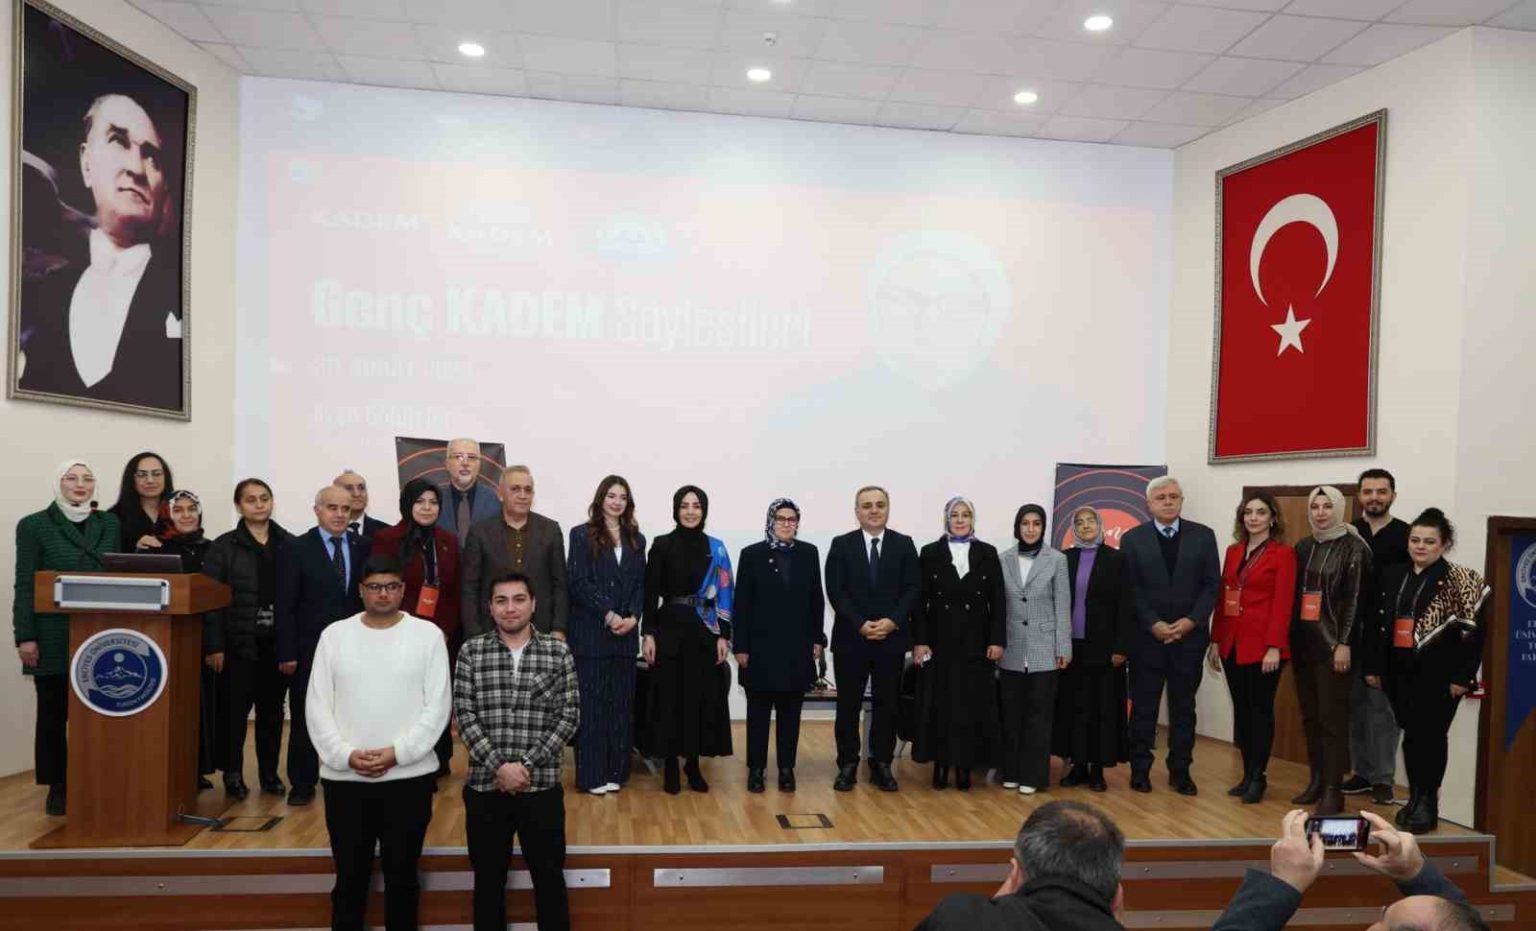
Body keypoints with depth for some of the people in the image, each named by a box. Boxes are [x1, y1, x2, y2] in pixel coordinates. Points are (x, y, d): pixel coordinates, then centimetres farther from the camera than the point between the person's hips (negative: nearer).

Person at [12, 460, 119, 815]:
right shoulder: (34, 525, 2)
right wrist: (25, 637, -9)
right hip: (54, 635, -2)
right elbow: (24, 586, -2)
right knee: (53, 712, 5)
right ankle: (57, 788, 15)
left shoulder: (110, 524, 10)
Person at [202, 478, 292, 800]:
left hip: (277, 642, 2)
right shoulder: (224, 546, -1)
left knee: (272, 709, 10)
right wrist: (213, 646, -9)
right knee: (233, 708, 3)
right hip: (239, 643, -1)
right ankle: (233, 774, 17)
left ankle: (269, 772, 22)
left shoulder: (290, 544, 2)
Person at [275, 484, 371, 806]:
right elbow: (285, 605, -4)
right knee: (304, 718, 9)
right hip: (309, 650, -1)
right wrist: (287, 652, -9)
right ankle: (302, 783, 21)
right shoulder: (297, 549, -2)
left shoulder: (363, 548, 4)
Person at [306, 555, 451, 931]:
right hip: (343, 777, 1)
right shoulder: (334, 634, 4)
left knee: (402, 875, 11)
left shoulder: (427, 634, -1)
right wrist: (346, 754, -11)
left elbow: (438, 705, -6)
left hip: (409, 776, -1)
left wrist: (397, 752, -14)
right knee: (350, 877, 12)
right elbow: (317, 706, 1)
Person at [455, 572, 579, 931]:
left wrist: (527, 764, -12)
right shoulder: (471, 652, 0)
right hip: (485, 785, 1)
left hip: (542, 785, -1)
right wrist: (499, 766, -14)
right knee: (488, 877, 14)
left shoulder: (558, 652, -1)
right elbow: (464, 715, -4)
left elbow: (569, 716, -4)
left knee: (549, 875, 10)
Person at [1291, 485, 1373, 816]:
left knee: (1332, 717, -3)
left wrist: (1344, 644, -15)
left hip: (1333, 643, -6)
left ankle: (1333, 790, 3)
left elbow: (1355, 599, -11)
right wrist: (1290, 636, 10)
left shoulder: (1354, 548, -6)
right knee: (1309, 716, 10)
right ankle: (1316, 780, 20)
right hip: (1303, 641, 6)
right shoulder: (1303, 547, 12)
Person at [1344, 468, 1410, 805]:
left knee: (1383, 705, 1)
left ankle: (1383, 777, 9)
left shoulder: (1406, 535, -2)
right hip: (1351, 632, 3)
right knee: (1356, 703, 9)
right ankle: (1362, 772, 19)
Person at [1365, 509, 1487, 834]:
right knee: (1410, 735, 11)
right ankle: (1414, 798, 23)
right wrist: (1373, 666, 8)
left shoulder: (1461, 581, -6)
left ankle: (1428, 802, 14)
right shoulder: (1392, 576, 8)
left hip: (1438, 674, -4)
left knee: (1431, 736, 1)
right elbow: (1378, 623, 10)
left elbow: (1473, 632, -10)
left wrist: (1462, 676, -14)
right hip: (1400, 672, 5)